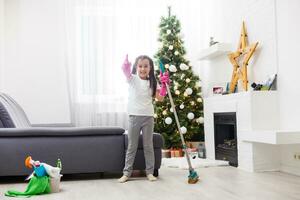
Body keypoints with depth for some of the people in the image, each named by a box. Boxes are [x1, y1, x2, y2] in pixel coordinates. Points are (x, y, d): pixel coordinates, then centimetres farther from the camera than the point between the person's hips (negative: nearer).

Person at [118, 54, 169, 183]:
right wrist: (126, 65, -50)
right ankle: (126, 172, 12)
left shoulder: (152, 82, 4)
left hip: (148, 117, 2)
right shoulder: (132, 79, -3)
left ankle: (150, 172, 17)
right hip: (134, 116, -2)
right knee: (132, 146, 5)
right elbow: (125, 70, -26)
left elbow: (160, 98, -1)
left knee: (148, 146, 8)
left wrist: (164, 84, -14)